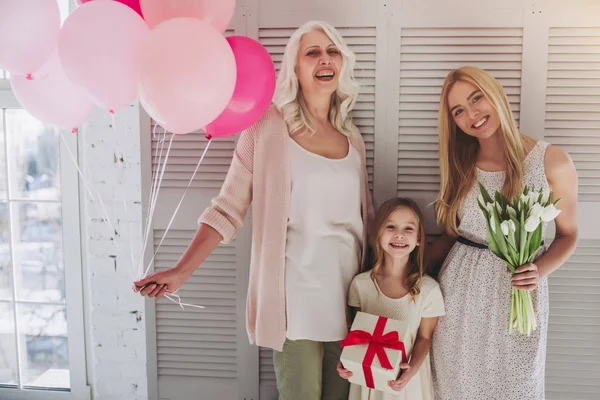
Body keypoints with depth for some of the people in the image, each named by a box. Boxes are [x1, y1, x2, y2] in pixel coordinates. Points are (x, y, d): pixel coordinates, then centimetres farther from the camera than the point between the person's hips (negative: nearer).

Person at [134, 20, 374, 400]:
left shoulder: (352, 138, 8)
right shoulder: (268, 127, -7)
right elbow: (228, 209, -8)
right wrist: (182, 271, -16)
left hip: (348, 295, 5)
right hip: (295, 295, -5)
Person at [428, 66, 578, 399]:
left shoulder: (553, 161, -9)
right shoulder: (460, 167, 1)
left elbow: (568, 235, 0)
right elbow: (454, 234, 8)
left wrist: (541, 270, -17)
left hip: (518, 293, -2)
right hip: (460, 290, 2)